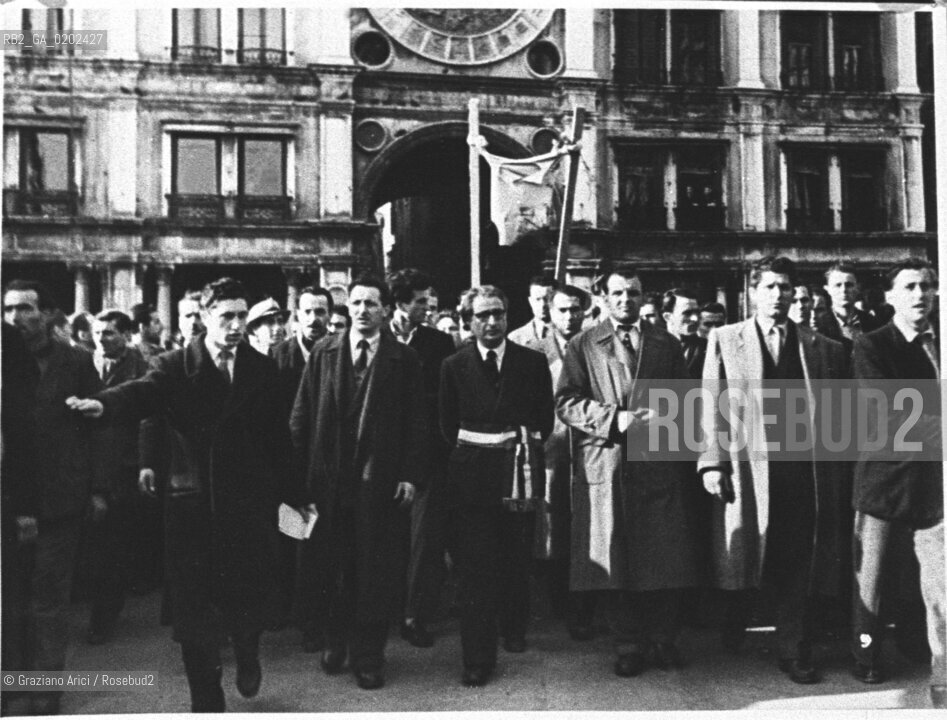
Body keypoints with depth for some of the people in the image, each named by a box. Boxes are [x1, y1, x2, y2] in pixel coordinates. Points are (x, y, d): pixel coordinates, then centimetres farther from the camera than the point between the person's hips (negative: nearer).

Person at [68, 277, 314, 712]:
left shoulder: (263, 369, 3)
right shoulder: (176, 366, -1)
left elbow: (277, 439, 6)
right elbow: (142, 392, -22)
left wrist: (294, 494, 8)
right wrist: (103, 404, -43)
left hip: (249, 503, 1)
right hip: (193, 503, 0)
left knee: (247, 598, 7)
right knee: (193, 607, 6)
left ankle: (247, 656, 43)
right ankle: (206, 700, 26)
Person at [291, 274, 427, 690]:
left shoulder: (404, 359, 1)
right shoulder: (323, 353, 6)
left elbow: (415, 422, 0)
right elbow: (302, 417, 5)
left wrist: (411, 475, -7)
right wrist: (301, 471, -1)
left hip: (381, 481, -1)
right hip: (328, 477, 2)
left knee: (376, 573, 5)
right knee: (328, 567, 10)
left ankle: (368, 656, 20)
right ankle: (335, 641, 31)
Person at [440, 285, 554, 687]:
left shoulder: (533, 363, 5)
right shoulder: (454, 366, 4)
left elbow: (545, 420, 8)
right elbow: (448, 425, 7)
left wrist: (523, 445, 0)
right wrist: (470, 452, 1)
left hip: (519, 472, 1)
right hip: (471, 473, -1)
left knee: (517, 560, 11)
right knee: (473, 568, -2)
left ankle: (515, 631, 36)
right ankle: (478, 659, 5)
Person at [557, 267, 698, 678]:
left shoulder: (667, 344, 14)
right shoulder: (583, 346, 8)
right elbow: (565, 402, -1)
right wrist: (614, 419, -12)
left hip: (660, 463, 2)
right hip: (605, 466, -1)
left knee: (666, 557, 2)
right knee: (612, 559, 2)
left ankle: (663, 640, 19)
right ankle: (629, 645, 16)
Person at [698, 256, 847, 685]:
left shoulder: (822, 348, 11)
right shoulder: (724, 339, 6)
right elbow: (713, 405, 0)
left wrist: (835, 470, -1)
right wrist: (712, 462, -8)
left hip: (805, 471, 1)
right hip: (746, 468, -1)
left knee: (799, 566, 3)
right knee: (741, 559, 7)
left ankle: (795, 653, 16)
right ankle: (734, 631, 31)